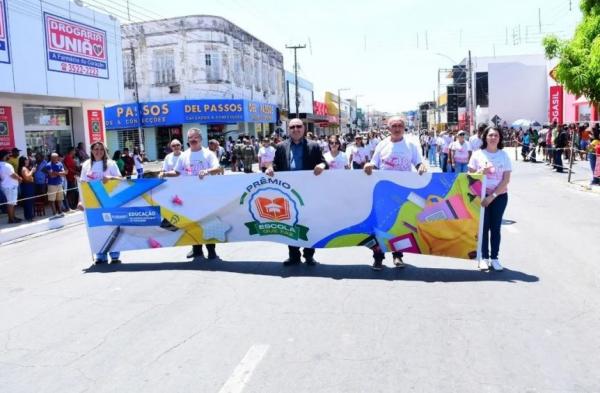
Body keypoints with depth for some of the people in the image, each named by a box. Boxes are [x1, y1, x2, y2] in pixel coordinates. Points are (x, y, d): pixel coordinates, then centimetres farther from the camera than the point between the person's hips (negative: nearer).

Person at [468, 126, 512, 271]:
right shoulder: (477, 154, -2)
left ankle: (494, 258, 14)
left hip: (499, 196, 1)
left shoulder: (504, 155, -1)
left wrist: (492, 196, -12)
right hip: (481, 195, -1)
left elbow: (506, 180, -4)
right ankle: (484, 257, 12)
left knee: (495, 227, 6)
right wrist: (481, 172, -19)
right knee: (484, 226, 2)